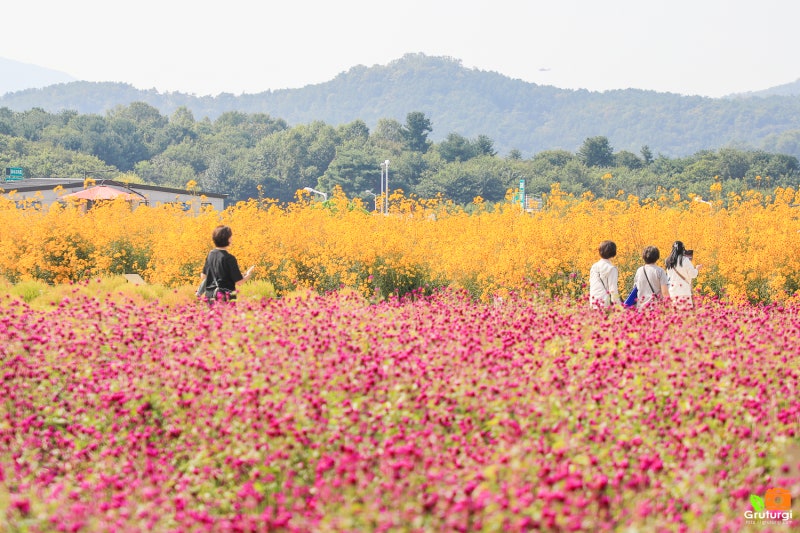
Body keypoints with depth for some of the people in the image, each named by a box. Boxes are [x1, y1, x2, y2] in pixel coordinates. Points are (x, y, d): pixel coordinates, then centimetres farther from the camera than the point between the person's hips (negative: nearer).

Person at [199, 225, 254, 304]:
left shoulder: (210, 255, 6)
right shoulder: (229, 258, -15)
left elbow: (203, 276, 15)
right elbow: (238, 282, -13)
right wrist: (248, 275, 6)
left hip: (210, 295, 7)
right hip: (225, 297, -7)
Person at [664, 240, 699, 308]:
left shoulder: (668, 261, 7)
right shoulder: (685, 260, -10)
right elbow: (693, 275, -5)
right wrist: (696, 269, 16)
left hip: (672, 291, 6)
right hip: (683, 292, -6)